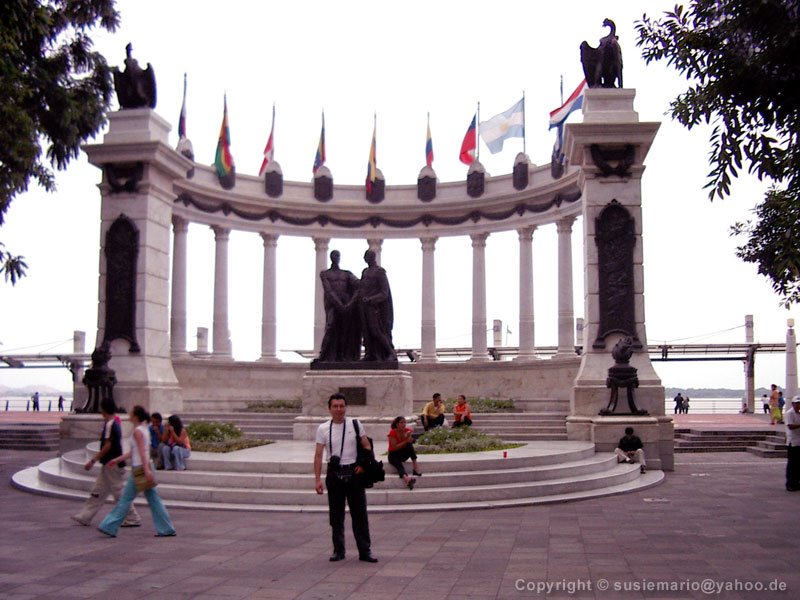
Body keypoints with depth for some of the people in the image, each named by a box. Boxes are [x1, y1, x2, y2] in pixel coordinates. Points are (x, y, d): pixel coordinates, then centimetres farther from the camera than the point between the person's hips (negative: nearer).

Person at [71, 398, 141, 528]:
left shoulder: (109, 424, -17)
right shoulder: (116, 421, 12)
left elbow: (107, 446, -21)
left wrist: (93, 460, -17)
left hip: (112, 464, -10)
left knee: (119, 493, -3)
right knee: (98, 491, 13)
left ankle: (133, 519, 3)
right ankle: (84, 517, 18)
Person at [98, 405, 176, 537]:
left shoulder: (137, 431, -12)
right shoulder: (144, 429, 15)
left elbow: (142, 452, -21)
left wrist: (146, 470, -27)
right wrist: (117, 460, 23)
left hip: (139, 467, -9)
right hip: (145, 467, 9)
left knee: (125, 498, -1)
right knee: (153, 498, 9)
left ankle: (109, 527, 8)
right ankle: (166, 529, 8)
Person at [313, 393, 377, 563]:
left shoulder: (355, 424, 2)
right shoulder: (323, 429, 0)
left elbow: (367, 446, 8)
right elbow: (318, 455, -2)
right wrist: (317, 479, -8)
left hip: (354, 472, 0)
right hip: (334, 473, 0)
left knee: (360, 513, 2)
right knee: (336, 515, 8)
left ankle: (365, 550, 9)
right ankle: (338, 550, 20)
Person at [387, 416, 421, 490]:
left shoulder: (407, 431, -2)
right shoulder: (392, 432, -15)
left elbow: (410, 441, -11)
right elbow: (395, 447, -21)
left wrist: (408, 436, -29)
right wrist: (406, 441, -28)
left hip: (403, 454, 4)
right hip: (393, 455, -4)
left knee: (410, 444, -27)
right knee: (399, 465, -37)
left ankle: (415, 467, -35)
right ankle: (406, 479, -68)